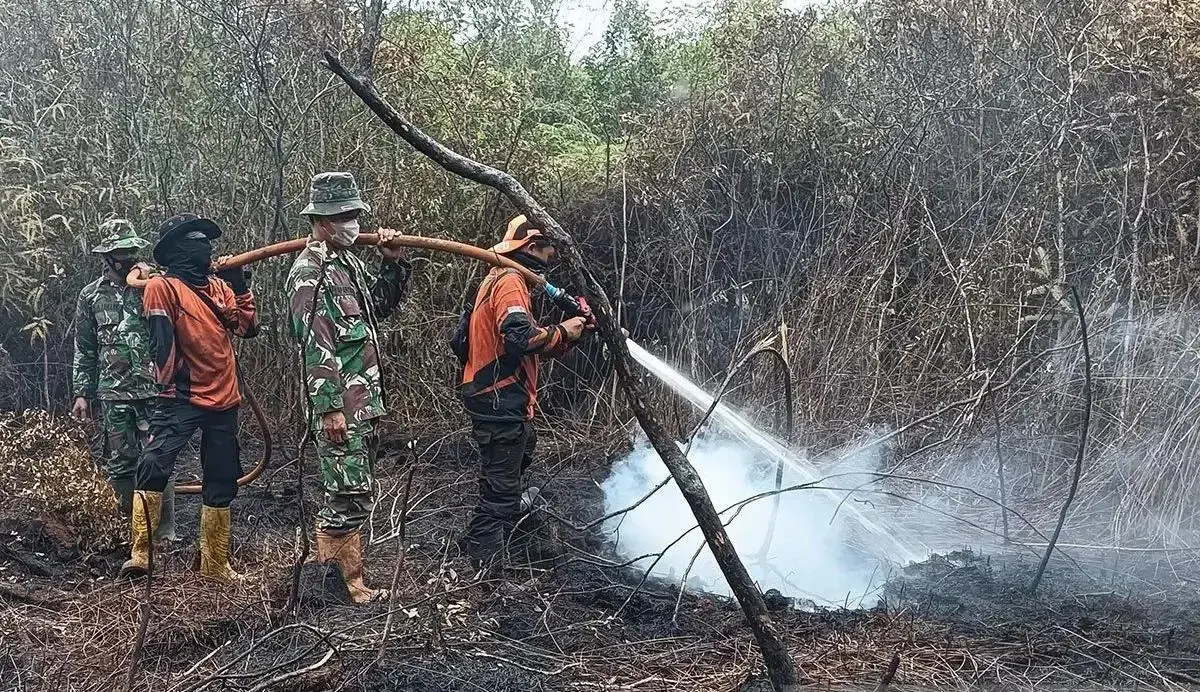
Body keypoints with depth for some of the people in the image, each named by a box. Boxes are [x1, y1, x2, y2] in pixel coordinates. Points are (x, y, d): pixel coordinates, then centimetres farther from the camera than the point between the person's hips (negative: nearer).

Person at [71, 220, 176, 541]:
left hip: (154, 390, -2)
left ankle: (164, 531, 4)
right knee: (119, 465, 8)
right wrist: (82, 392, 9)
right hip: (113, 396, 2)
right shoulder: (91, 295, 9)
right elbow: (84, 350, 13)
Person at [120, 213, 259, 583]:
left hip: (223, 400, 6)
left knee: (221, 484, 10)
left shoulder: (219, 286, 12)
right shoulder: (163, 286, -5)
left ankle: (215, 563, 20)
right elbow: (160, 342, -11)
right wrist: (175, 382, -16)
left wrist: (242, 288, -2)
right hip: (182, 397, -6)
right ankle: (140, 553, -19)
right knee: (154, 466, -24)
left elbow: (248, 327, 7)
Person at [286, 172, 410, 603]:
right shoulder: (309, 273, -14)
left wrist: (394, 263, 11)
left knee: (353, 490, 16)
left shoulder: (348, 261, 14)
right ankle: (350, 581, 3)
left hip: (363, 399, 10)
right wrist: (330, 409, -23)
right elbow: (316, 347, -20)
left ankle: (329, 562, 28)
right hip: (338, 405, -10)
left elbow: (381, 305, 27)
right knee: (352, 493, -6)